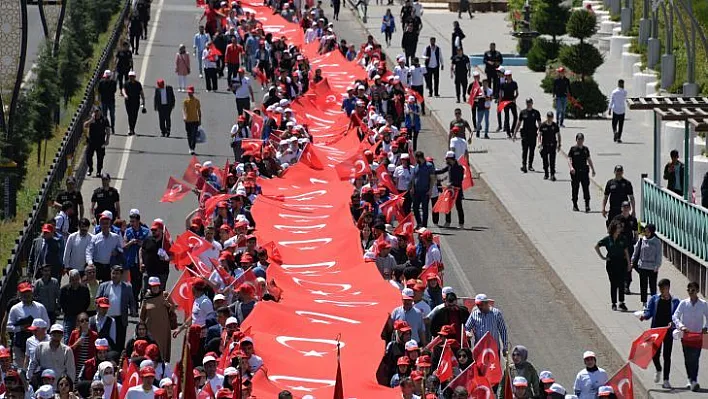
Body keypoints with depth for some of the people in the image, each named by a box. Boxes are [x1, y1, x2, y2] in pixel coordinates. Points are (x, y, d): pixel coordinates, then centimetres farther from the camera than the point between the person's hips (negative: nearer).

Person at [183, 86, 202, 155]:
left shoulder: (196, 101, 3)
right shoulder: (185, 101, 0)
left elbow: (199, 110, 9)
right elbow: (183, 109, -12)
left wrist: (200, 119, 7)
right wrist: (184, 116, -31)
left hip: (195, 120, -1)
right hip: (188, 120, 1)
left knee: (194, 136, -11)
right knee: (189, 136, 10)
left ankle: (193, 149, -14)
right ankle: (190, 148, 25)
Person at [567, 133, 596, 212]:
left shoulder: (586, 149, 8)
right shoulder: (573, 149, -2)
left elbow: (589, 159, 17)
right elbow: (569, 159, -7)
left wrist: (593, 169, 18)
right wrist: (571, 167, -24)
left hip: (584, 171, 2)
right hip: (575, 172, -2)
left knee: (586, 188, -6)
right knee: (575, 188, 6)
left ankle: (587, 205, -7)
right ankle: (575, 205, 18)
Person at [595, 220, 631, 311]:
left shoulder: (622, 239, 2)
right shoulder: (607, 239, -3)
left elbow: (626, 251, 7)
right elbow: (596, 246, 6)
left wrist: (629, 263, 5)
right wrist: (602, 257, 1)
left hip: (621, 262, 1)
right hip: (611, 262, -1)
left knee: (621, 283, -2)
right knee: (613, 283, 4)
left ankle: (622, 303, 5)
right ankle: (614, 304, 12)